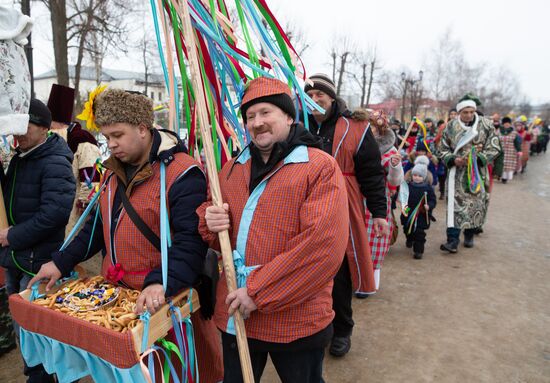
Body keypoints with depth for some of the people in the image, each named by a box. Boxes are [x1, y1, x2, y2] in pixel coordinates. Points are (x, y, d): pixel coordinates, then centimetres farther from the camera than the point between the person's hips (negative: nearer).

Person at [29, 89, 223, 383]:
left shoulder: (181, 173, -18)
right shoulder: (114, 169, 10)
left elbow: (190, 239, -25)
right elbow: (100, 225, 18)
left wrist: (162, 283, -36)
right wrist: (62, 263, 12)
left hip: (166, 297, -7)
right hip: (116, 293, 8)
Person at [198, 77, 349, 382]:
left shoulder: (320, 167, -12)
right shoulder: (232, 169, 8)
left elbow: (324, 244, -21)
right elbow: (220, 239, 16)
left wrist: (259, 292, -19)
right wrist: (210, 222, -10)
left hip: (297, 321, -4)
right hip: (234, 315, 5)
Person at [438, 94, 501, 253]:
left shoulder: (486, 125, -3)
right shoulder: (451, 126, -2)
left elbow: (494, 147, -2)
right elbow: (443, 149, 4)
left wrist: (477, 158, -17)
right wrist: (453, 159, -14)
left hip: (478, 172, 1)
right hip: (457, 172, -1)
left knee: (476, 203, 9)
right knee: (455, 203, -7)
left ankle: (469, 235, 28)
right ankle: (453, 239, -6)